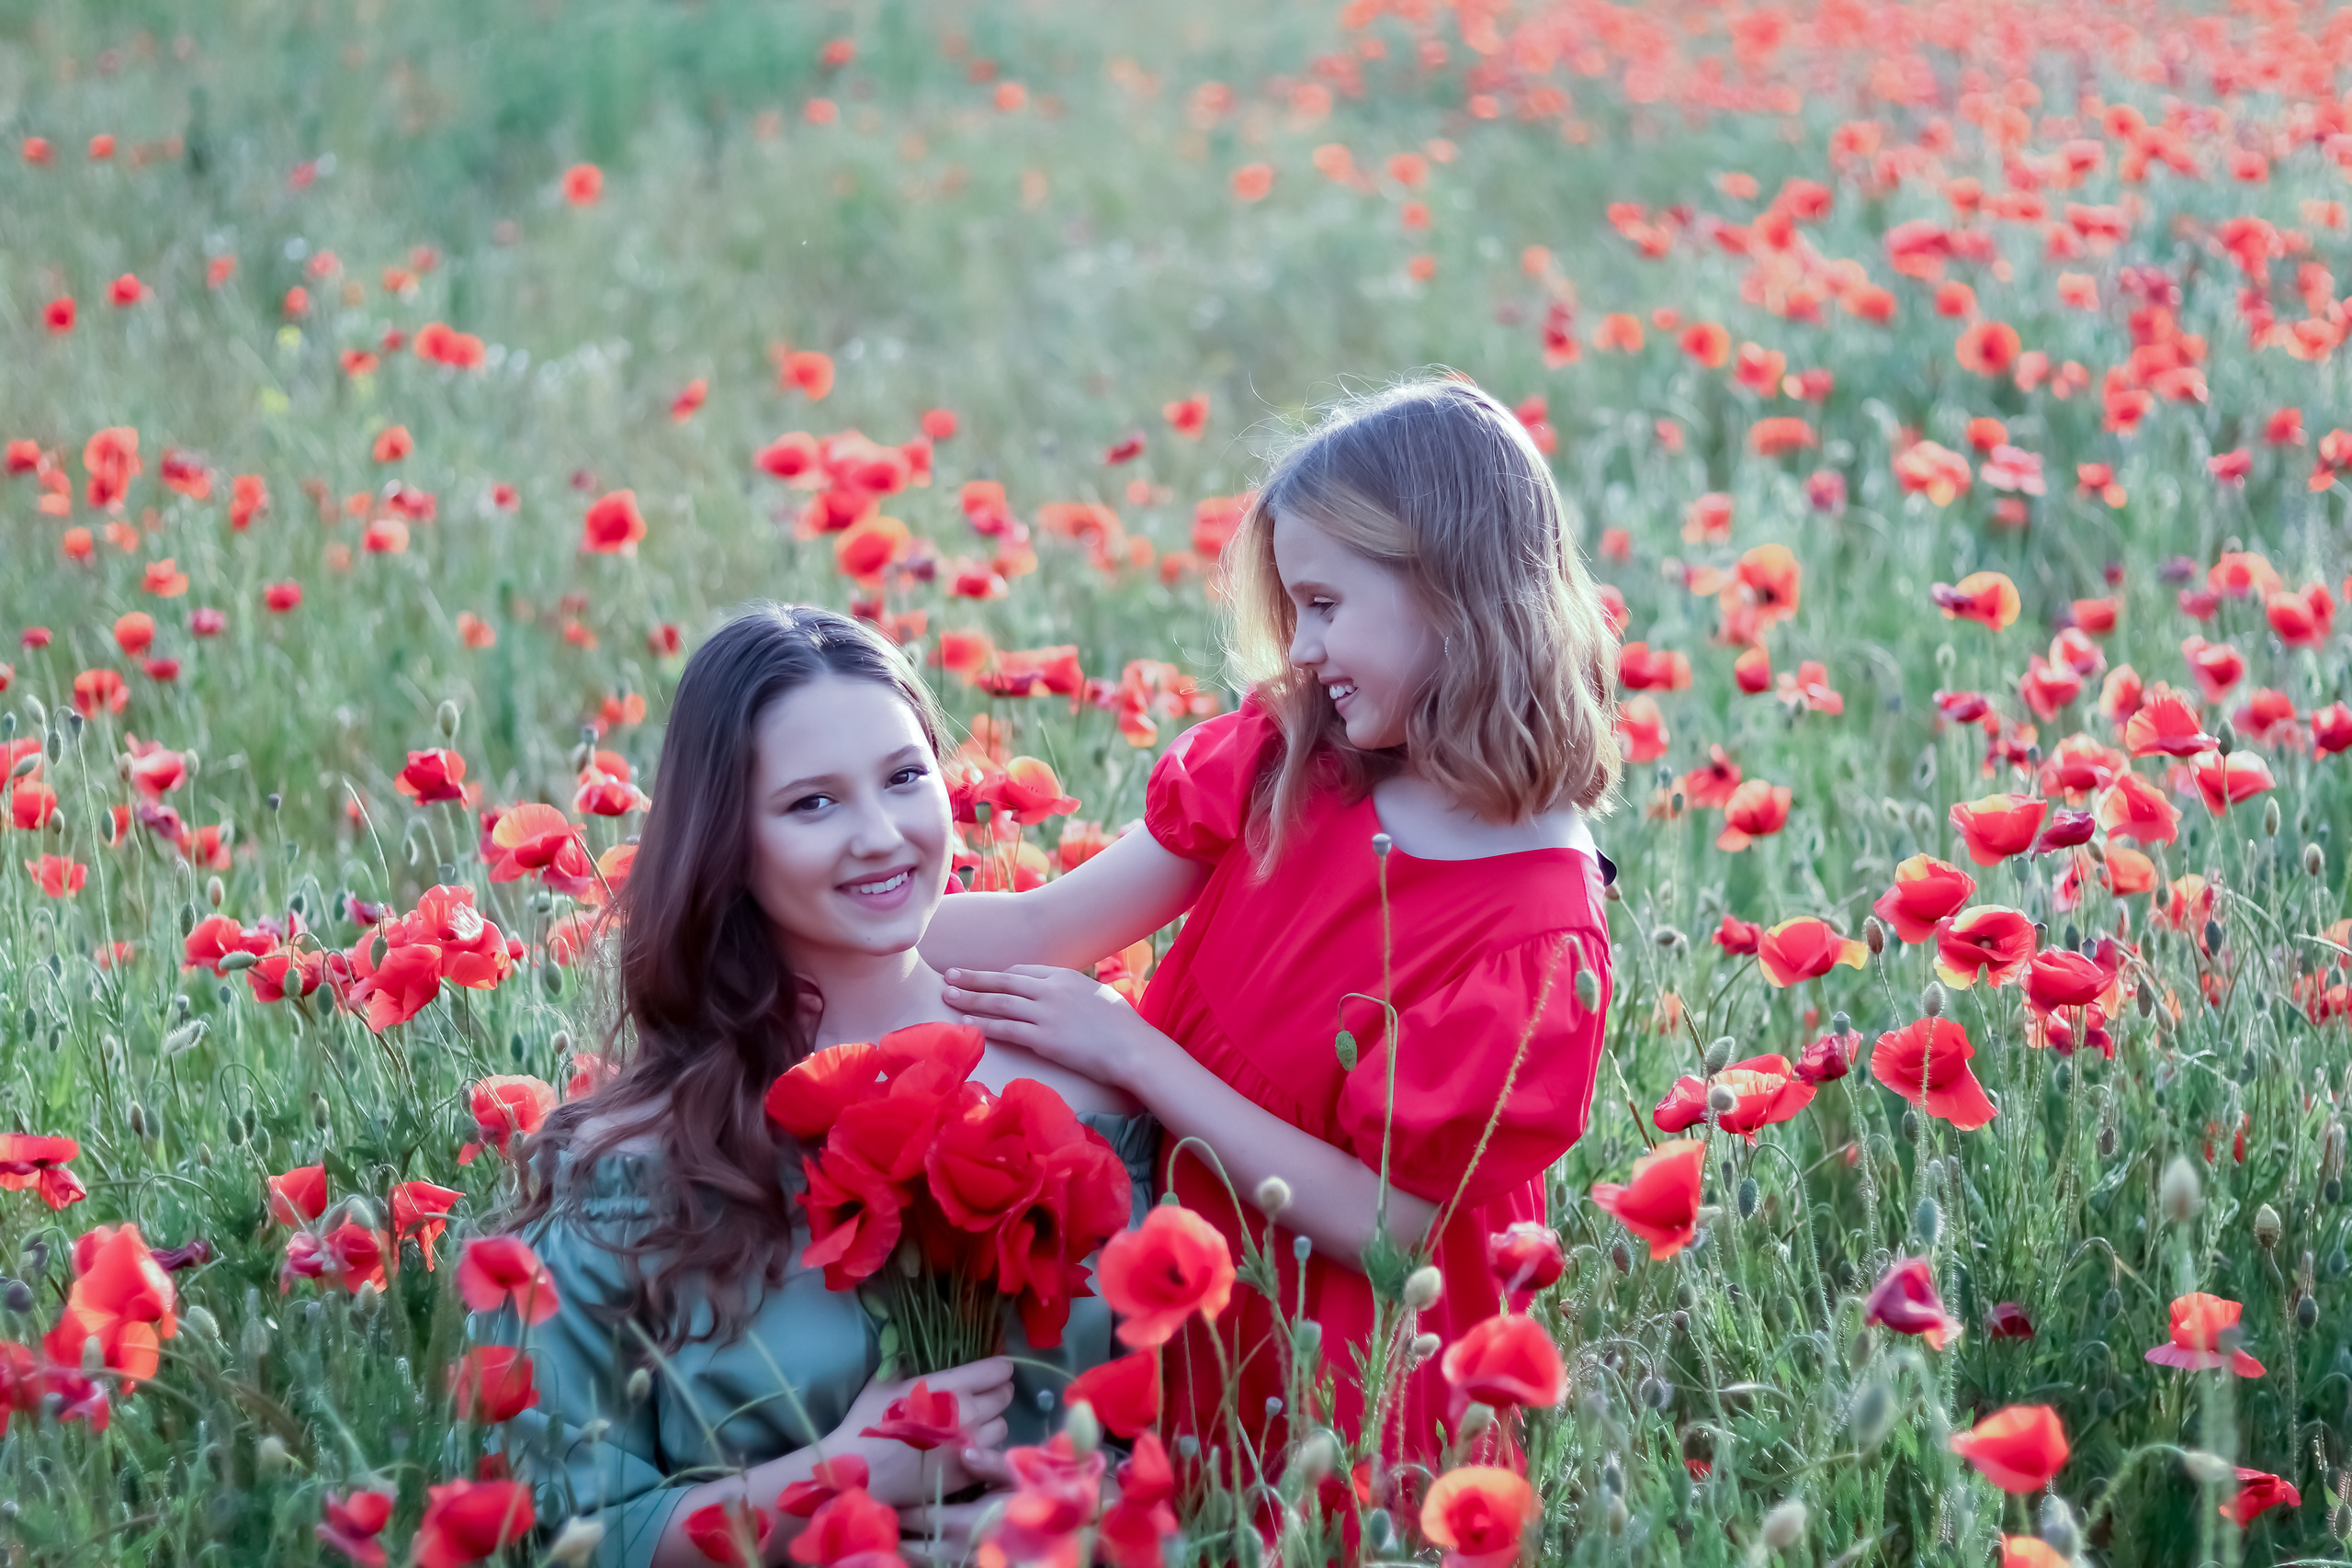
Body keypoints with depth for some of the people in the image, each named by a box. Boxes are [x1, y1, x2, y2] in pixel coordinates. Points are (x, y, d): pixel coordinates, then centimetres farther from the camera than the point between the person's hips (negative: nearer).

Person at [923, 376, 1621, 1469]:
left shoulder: (1537, 940, -17)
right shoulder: (1278, 762, 1)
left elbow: (1386, 1222, -16)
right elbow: (1042, 929, 1)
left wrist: (1130, 1049, -14)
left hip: (1340, 1386, -5)